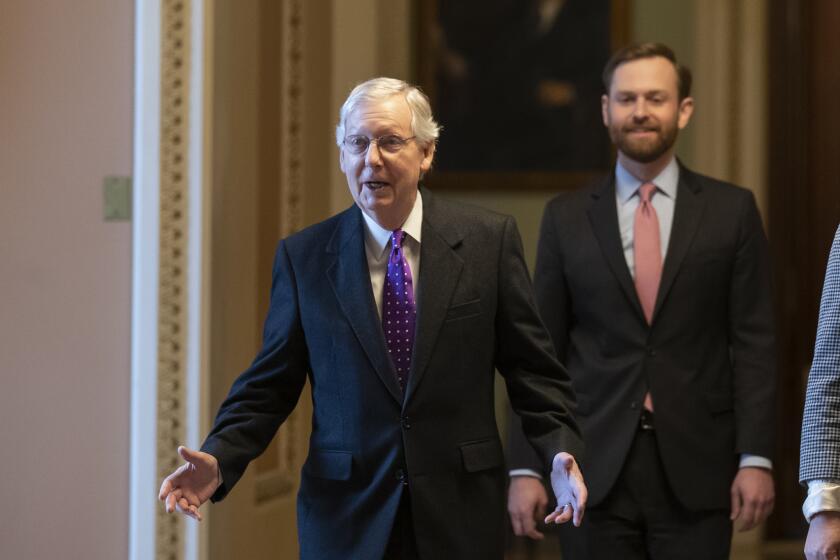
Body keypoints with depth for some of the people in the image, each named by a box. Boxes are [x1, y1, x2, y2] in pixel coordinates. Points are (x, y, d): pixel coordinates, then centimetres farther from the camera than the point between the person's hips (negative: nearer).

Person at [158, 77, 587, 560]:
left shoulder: (488, 239, -1)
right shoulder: (303, 257, 1)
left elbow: (533, 369, 1)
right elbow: (270, 385, 3)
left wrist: (560, 453, -14)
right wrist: (219, 458, -13)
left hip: (461, 514, 0)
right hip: (346, 521, 0)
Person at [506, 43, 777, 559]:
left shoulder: (732, 210, 4)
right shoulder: (567, 217, 6)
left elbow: (754, 343, 1)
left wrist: (756, 458, -7)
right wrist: (526, 466, -1)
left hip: (697, 470, -1)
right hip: (595, 470, 1)